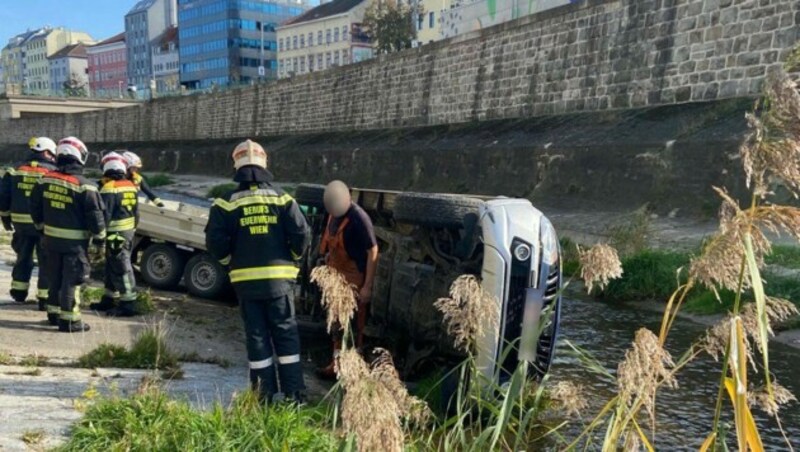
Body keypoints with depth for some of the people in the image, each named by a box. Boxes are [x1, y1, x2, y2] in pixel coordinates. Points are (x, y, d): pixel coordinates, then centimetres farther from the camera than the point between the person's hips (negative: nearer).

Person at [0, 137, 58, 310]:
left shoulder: (15, 170, 5)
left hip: (21, 222, 4)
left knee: (23, 257, 22)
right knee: (46, 261, 4)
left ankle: (19, 291, 30)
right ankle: (44, 298, 5)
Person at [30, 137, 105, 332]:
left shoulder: (45, 180, 2)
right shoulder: (85, 186, -17)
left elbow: (35, 207, 12)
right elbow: (95, 215, -15)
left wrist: (42, 226, 26)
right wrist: (99, 236, -1)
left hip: (51, 239, 6)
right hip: (75, 242, -6)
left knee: (55, 278, 20)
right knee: (71, 280, 1)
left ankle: (54, 313, 30)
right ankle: (69, 320, 5)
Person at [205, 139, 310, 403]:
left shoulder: (227, 203, -2)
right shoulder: (281, 198, -1)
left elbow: (215, 242, -7)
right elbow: (301, 234, -7)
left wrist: (230, 261, 12)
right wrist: (292, 258, 12)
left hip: (246, 280, 0)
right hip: (280, 279, 0)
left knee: (257, 335, 9)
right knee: (286, 333, 9)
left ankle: (265, 395, 15)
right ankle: (294, 393, 11)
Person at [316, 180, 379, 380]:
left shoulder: (359, 219, -21)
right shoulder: (333, 213, 4)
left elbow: (373, 252, -19)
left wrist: (367, 286, -20)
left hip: (353, 280, -8)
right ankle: (337, 364, 29)